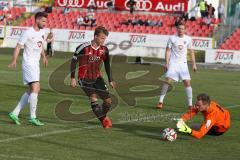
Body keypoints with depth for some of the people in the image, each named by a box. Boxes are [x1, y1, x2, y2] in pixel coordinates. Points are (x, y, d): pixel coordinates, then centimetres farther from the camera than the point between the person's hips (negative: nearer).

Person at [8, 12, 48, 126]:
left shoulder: (42, 32, 11)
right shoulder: (28, 33, -13)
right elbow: (18, 46, -12)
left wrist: (44, 57, 26)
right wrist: (14, 61, -21)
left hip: (36, 64, 9)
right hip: (29, 64, -9)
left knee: (31, 91, 9)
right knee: (35, 88, -16)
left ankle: (15, 113, 13)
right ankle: (32, 117, -13)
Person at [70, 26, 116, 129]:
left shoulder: (104, 50, -3)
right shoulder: (84, 47, -17)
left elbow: (107, 65, 11)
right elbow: (74, 61, -8)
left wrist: (111, 80, 11)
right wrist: (72, 78, -8)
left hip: (97, 78, 5)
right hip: (84, 79, -5)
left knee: (108, 100, -2)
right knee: (93, 98, -20)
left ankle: (103, 116, 25)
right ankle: (104, 120, -9)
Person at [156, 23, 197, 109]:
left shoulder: (188, 39, 4)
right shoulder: (172, 38, -2)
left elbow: (191, 52, 11)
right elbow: (168, 50, 0)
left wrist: (194, 64, 7)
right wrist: (167, 63, -10)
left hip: (183, 63, 2)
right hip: (173, 63, -2)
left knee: (187, 82, -6)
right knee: (168, 81, -13)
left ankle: (190, 104, 1)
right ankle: (160, 101, -6)